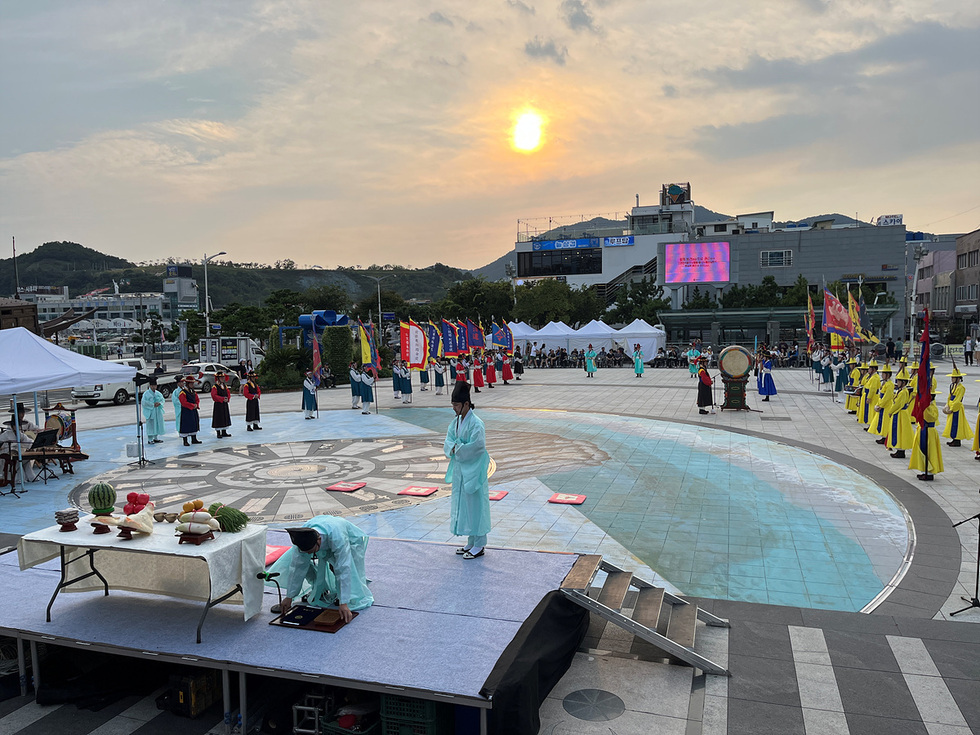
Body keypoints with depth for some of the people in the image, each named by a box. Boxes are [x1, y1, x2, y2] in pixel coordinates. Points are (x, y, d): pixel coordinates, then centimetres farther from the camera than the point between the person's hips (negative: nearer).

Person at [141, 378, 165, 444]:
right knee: (150, 425, -6)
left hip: (157, 412, 6)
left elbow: (162, 400, 10)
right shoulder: (146, 393, -5)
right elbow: (144, 402, -12)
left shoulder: (158, 393, 12)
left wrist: (159, 403, -11)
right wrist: (153, 404, -16)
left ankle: (155, 438, 18)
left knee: (157, 424, 8)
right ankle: (149, 440, -2)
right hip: (150, 412, -6)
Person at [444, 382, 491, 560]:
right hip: (460, 469, 8)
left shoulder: (476, 423, -17)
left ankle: (479, 545, 12)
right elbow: (448, 443, 8)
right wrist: (454, 448, -13)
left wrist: (458, 449, -14)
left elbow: (478, 445, -23)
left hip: (473, 470, -8)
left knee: (475, 505, 0)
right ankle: (471, 542, 27)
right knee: (462, 504, 14)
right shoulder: (455, 422, 8)